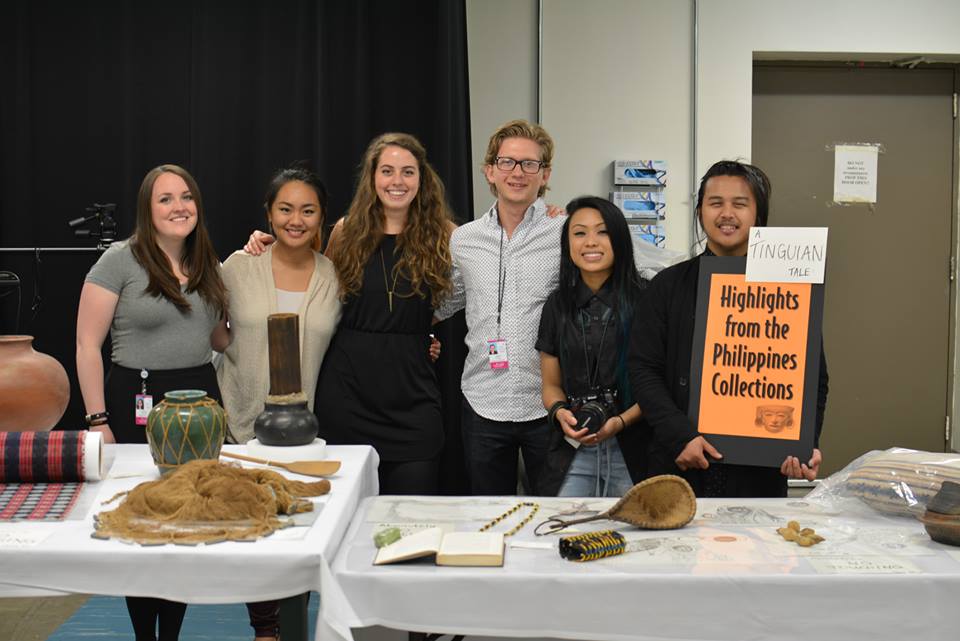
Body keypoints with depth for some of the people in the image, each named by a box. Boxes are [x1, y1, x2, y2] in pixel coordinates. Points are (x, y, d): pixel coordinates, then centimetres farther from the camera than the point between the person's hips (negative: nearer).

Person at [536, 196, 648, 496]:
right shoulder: (557, 305, 8)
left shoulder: (643, 301, -4)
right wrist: (560, 412, -7)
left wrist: (622, 421, -17)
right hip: (571, 452, 3)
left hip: (632, 451, -2)